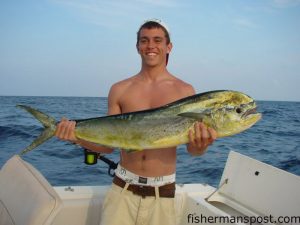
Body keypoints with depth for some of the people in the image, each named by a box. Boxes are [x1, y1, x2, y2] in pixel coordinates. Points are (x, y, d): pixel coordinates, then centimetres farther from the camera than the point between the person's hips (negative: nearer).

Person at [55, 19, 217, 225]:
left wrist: (202, 145, -23)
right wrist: (77, 137, -11)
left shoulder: (184, 91, -2)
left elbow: (192, 149, -1)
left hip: (162, 193, -1)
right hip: (122, 189, 1)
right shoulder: (120, 90, 3)